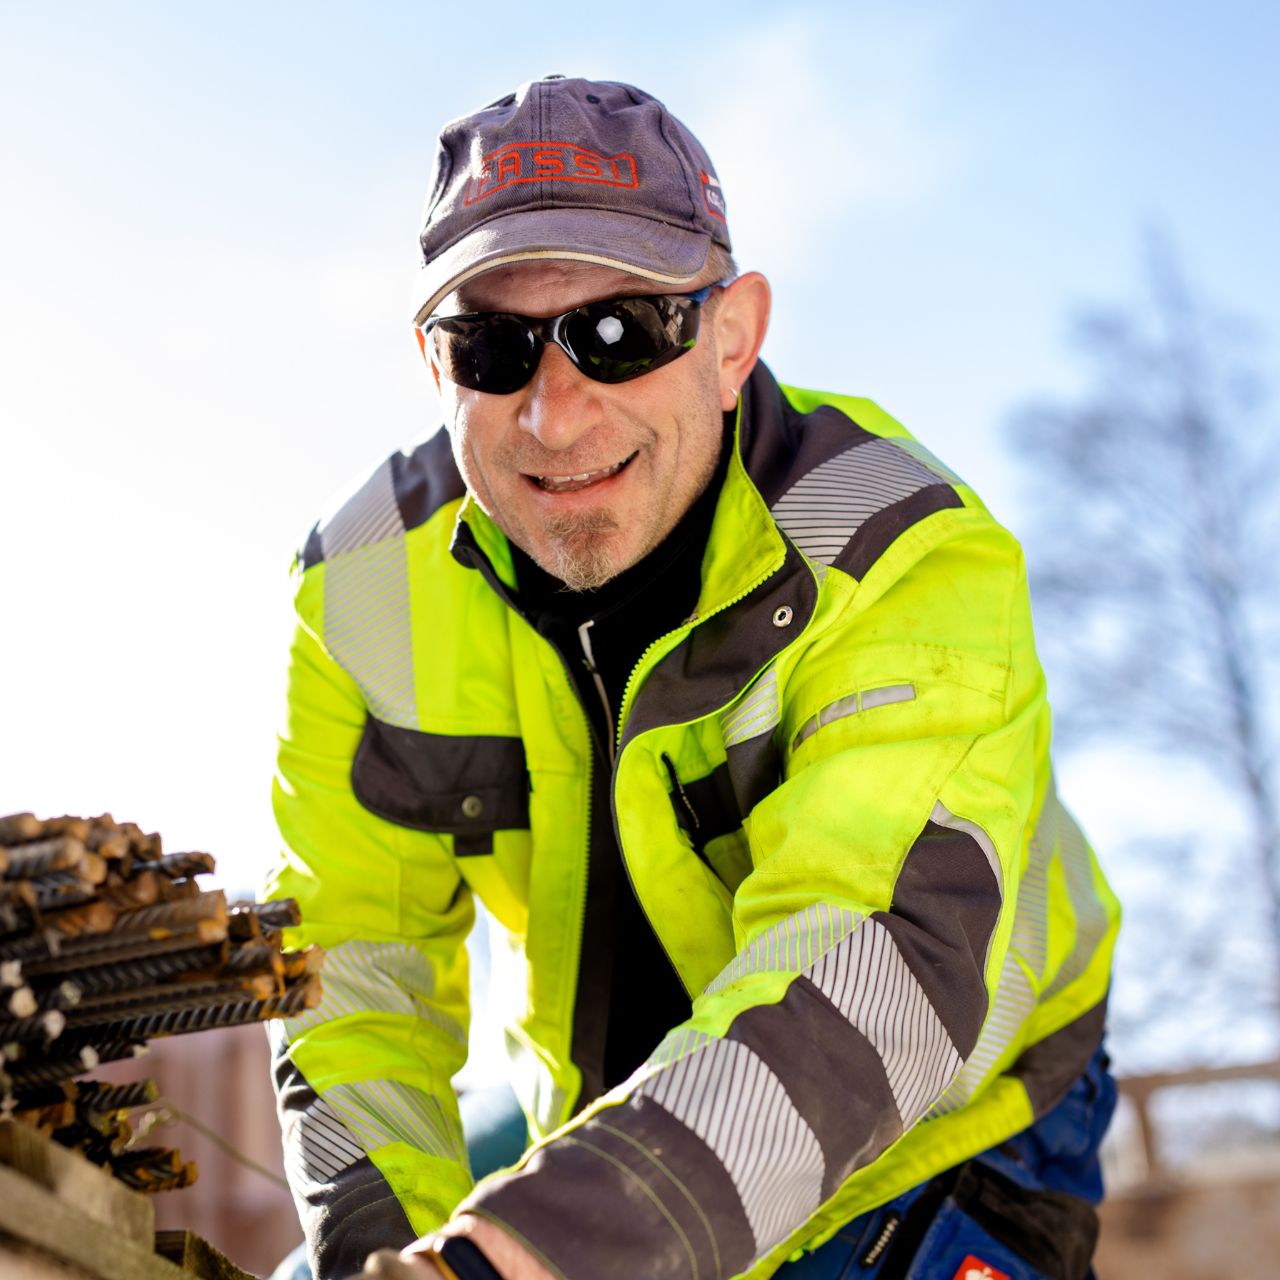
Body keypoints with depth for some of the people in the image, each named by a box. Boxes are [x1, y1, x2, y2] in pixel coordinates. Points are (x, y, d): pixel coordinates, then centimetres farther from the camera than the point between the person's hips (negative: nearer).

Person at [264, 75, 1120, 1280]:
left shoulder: (904, 562, -28)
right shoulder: (367, 582, -12)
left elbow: (888, 966, -42)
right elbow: (351, 950, -8)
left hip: (939, 1144, -3)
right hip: (596, 1129, 4)